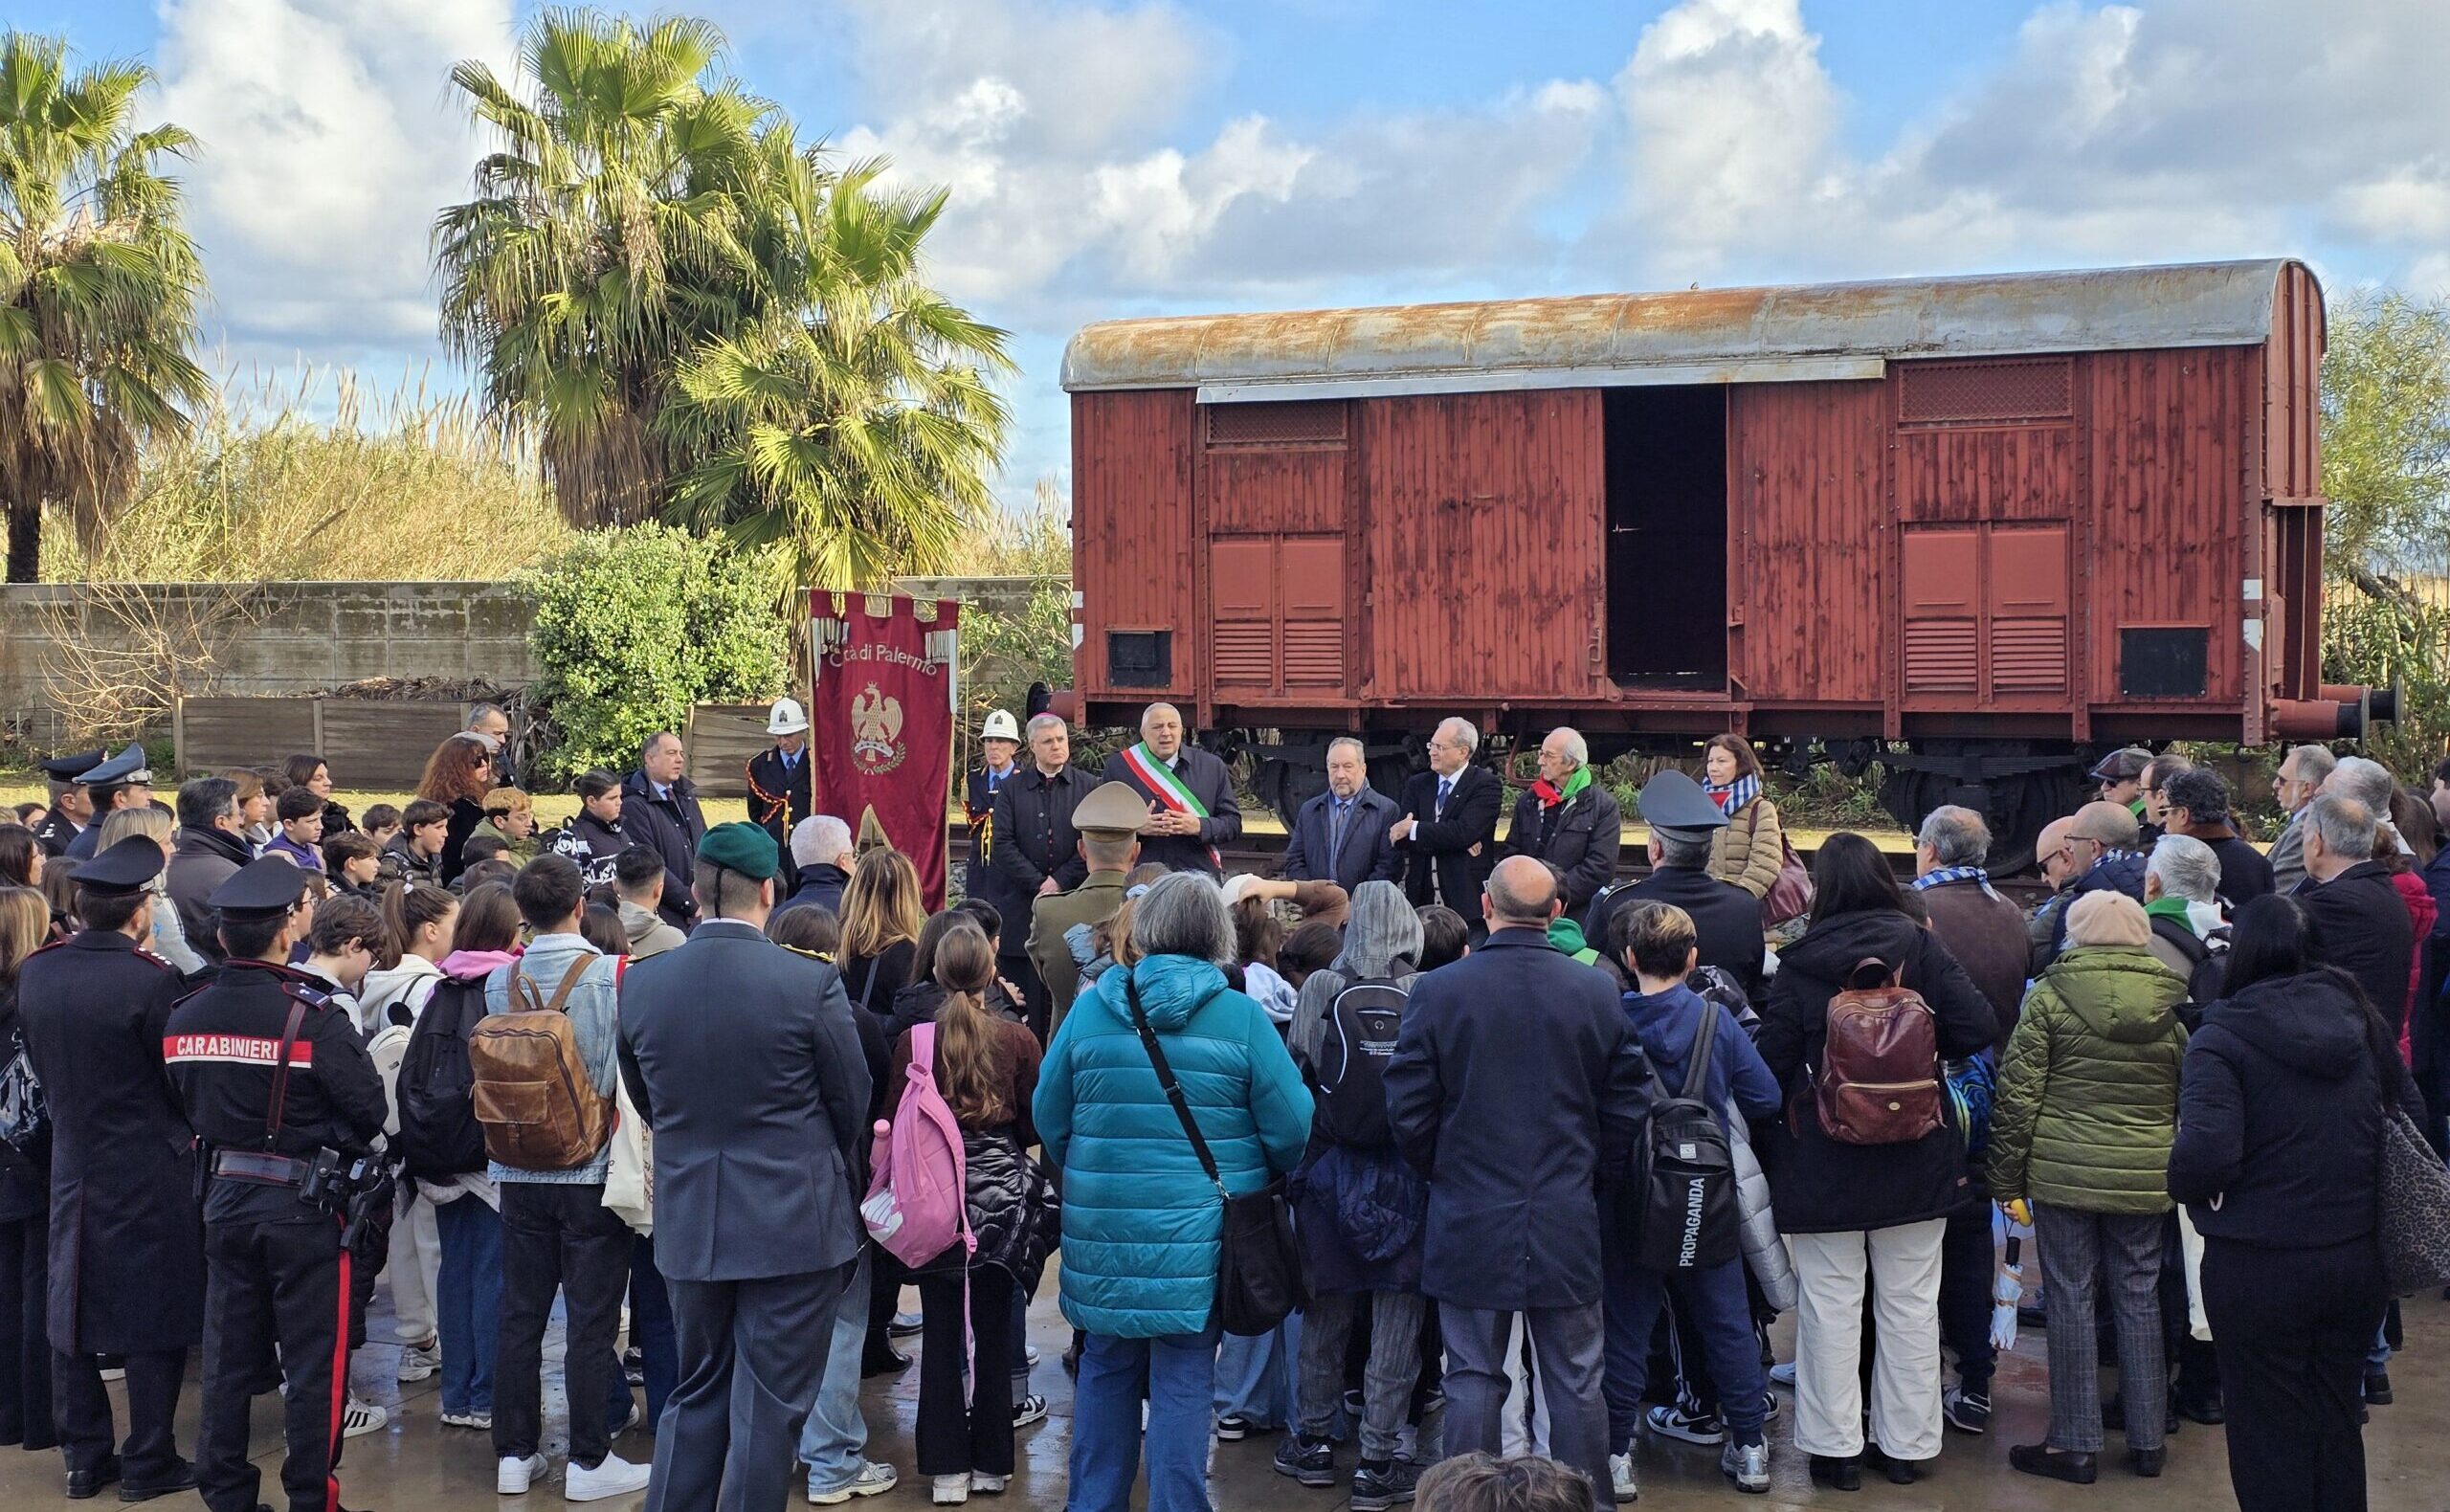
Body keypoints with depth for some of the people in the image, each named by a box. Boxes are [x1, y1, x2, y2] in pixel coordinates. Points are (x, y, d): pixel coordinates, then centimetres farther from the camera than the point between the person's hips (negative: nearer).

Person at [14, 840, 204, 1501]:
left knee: (72, 1316, 14)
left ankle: (85, 1458, 22)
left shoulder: (35, 972, -3)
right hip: (150, 1173, -6)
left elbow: (40, 1063, 10)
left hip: (71, 1167, 6)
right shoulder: (151, 980, -21)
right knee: (154, 1321, 5)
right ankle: (148, 1464, 11)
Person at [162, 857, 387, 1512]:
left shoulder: (184, 1018, -3)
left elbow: (185, 1106, 8)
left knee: (229, 1356, 15)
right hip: (304, 1204, -5)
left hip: (224, 1198, 6)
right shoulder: (315, 1018, -19)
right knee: (314, 1360, 5)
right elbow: (370, 1110, -14)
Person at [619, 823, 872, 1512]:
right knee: (769, 1407, 5)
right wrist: (840, 1180, 16)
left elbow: (645, 1101, 10)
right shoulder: (811, 983, -15)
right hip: (794, 1224, -4)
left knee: (697, 1393, 19)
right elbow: (853, 1102, -3)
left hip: (688, 1224, 4)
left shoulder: (640, 983, -4)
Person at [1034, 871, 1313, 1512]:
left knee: (1106, 1367, 17)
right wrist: (1260, 1180, 14)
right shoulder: (1242, 1017, -8)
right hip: (1197, 1236, -3)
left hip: (1103, 1230, 3)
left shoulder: (1091, 1008, 0)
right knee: (1184, 1379, 3)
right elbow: (1292, 1129, -6)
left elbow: (1048, 1118, 7)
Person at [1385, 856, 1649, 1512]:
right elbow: (1629, 1105, 2)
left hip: (1470, 1219, -1)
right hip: (1569, 1223, 1)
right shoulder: (1598, 991, -5)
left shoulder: (1437, 990, -10)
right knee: (1576, 1383, 10)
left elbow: (1408, 1108, -6)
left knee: (1472, 1379, 7)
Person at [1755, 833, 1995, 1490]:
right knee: (1910, 1305, 11)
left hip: (1823, 1161, -2)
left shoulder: (1798, 963, -8)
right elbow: (1977, 1029, -10)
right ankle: (1906, 1444, 19)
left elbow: (1773, 1061, -8)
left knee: (1831, 1306, 6)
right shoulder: (1922, 948, -4)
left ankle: (1836, 1447, 11)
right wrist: (1921, 1053, 8)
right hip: (1916, 1161, 2)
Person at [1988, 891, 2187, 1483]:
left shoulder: (2050, 996, -6)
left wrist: (2006, 1175, 1)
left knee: (2070, 1301, 3)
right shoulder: (2169, 1005, 5)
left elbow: (2018, 1092, -7)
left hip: (2064, 1169, -3)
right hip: (2144, 1174, 3)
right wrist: (2176, 1168, 26)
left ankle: (2074, 1444, 8)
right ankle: (2146, 1441, 18)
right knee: (2140, 1300, 11)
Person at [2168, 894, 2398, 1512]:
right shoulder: (2364, 1024, 0)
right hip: (2359, 1261, 5)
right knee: (2337, 1422, 20)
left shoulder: (2223, 1036, -16)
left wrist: (2183, 1184, -5)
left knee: (2270, 1433, 10)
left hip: (2260, 1270, -5)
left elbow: (2205, 1155, -26)